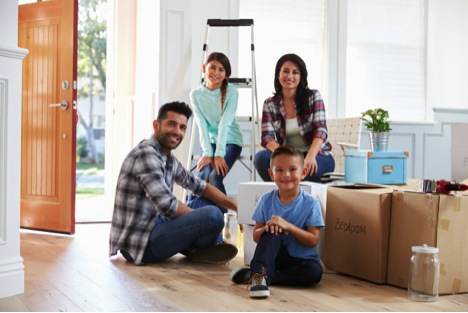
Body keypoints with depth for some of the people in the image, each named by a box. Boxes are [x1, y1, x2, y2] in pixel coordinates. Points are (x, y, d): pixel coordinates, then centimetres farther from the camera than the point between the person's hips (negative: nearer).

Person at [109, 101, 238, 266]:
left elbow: (201, 187, 19)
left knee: (207, 201, 20)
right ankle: (195, 251, 5)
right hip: (139, 243, -10)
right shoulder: (146, 153, -17)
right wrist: (204, 220, -11)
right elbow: (167, 205, -24)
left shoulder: (169, 160, 12)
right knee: (212, 215, -25)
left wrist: (236, 207, 8)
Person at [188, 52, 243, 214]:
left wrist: (219, 154, -26)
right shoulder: (196, 94, -3)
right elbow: (202, 125, -10)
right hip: (209, 142, 2)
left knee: (215, 176, -24)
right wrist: (207, 153, -20)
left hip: (230, 141, -2)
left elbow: (225, 123, -20)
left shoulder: (231, 92, -11)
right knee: (203, 176, -22)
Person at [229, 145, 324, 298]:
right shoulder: (266, 200, -3)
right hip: (273, 256, 0)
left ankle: (252, 274, -26)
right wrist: (267, 227, -23)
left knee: (315, 271, -33)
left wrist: (288, 226, -25)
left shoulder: (310, 203, -8)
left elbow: (313, 240, -12)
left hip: (301, 259, 0)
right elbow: (256, 237, 0)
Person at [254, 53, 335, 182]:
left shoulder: (313, 97, 0)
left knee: (308, 168, -37)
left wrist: (310, 156, -33)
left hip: (317, 156, -2)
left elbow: (321, 130, -13)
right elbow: (267, 137, -7)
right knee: (261, 157, -27)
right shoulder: (270, 104, 4)